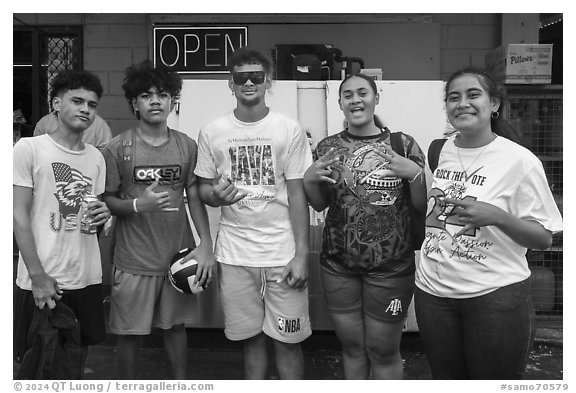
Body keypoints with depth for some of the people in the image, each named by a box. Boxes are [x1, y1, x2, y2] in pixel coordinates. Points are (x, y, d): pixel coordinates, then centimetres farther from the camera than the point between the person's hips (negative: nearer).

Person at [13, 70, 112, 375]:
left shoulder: (96, 157, 9)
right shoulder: (29, 148, -6)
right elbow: (19, 215, -8)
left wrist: (102, 214, -7)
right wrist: (38, 275, -13)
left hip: (87, 279, 4)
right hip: (41, 280, -4)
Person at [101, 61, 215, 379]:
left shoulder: (187, 145, 2)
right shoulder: (118, 148, -5)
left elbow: (195, 198, 4)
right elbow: (106, 200, -2)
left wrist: (206, 244, -4)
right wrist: (138, 204, -21)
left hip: (179, 255, 2)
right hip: (134, 260, -2)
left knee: (175, 325, 15)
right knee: (129, 333, 8)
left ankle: (181, 381, 34)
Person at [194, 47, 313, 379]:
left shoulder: (289, 130, -2)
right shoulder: (212, 133, 3)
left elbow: (297, 193, -3)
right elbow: (204, 187, 11)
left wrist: (302, 254, -8)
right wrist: (216, 195, -14)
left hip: (283, 252, -1)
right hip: (234, 253, 2)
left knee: (287, 340, 5)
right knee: (251, 337, 11)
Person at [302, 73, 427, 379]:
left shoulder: (402, 144, -3)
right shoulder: (328, 147, 4)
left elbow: (423, 205, -2)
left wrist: (415, 173, -19)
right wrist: (309, 179, -7)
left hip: (390, 267, -2)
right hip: (338, 265, 3)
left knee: (383, 350, 10)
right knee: (351, 346, 16)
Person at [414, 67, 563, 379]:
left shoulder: (520, 160, -10)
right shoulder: (440, 151, 4)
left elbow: (544, 239, -8)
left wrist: (496, 216, -23)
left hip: (496, 295, -4)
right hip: (432, 291, 5)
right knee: (446, 380, 19)